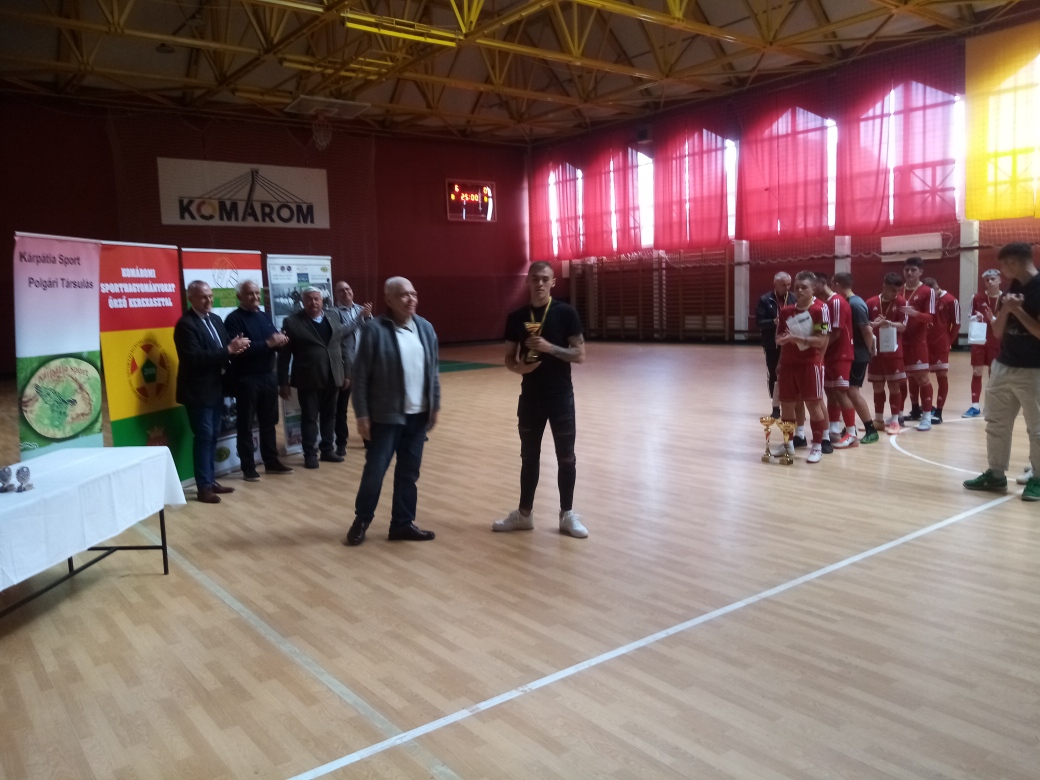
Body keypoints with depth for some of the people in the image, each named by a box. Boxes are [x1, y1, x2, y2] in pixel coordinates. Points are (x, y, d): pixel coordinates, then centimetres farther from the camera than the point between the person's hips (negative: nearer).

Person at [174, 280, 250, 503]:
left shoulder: (215, 319, 11)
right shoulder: (185, 324, -14)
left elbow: (223, 348, 14)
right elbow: (195, 357, -24)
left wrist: (235, 347, -11)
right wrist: (228, 350, -25)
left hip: (216, 388, 8)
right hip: (198, 391, -8)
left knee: (213, 436, 13)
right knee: (203, 437, -5)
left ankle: (211, 481, 21)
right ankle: (204, 487, 2)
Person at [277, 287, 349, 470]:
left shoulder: (334, 319, 8)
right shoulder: (292, 322, -5)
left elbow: (342, 348, 12)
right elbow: (284, 355, -6)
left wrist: (345, 373, 9)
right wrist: (283, 382, -8)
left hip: (332, 378, 4)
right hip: (308, 380, -4)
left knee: (329, 415, 12)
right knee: (309, 417, 4)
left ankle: (327, 449, 23)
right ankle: (310, 454, 12)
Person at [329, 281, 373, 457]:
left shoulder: (362, 309, 12)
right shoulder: (333, 312, -3)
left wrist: (368, 316, -9)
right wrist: (359, 317, -17)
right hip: (344, 366, -4)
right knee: (341, 406, 3)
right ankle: (341, 443, 11)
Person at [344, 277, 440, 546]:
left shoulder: (425, 328, 6)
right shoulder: (374, 330, -11)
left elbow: (433, 371, 11)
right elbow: (360, 376, -10)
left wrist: (435, 405, 9)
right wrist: (362, 415, -11)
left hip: (418, 415, 5)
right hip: (386, 416, -5)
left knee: (409, 472, 11)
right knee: (375, 471, 3)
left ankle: (402, 523, 24)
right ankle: (361, 520, 23)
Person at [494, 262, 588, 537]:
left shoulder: (565, 313, -6)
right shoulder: (516, 317, 3)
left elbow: (580, 354, -8)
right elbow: (509, 358, 8)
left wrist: (550, 347, -22)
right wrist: (518, 367, -15)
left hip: (561, 396, -2)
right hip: (530, 396, 3)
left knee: (566, 457, 5)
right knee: (529, 456, 12)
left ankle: (567, 515, 20)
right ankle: (524, 513, 25)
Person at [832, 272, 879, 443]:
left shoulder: (855, 304, -19)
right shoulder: (849, 302, 10)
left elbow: (867, 330, -21)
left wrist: (869, 350, -9)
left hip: (858, 355, -9)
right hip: (851, 353, 9)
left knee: (852, 391, -9)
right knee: (846, 390, 13)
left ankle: (871, 430, -1)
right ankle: (850, 428, 22)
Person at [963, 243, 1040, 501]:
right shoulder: (1014, 287, 10)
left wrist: (1017, 310, -20)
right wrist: (1005, 309, -8)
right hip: (1003, 366, 8)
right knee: (996, 423, 12)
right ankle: (996, 474, 21)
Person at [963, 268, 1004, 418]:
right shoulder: (977, 298, 0)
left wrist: (993, 319, -21)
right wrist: (976, 318, -15)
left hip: (996, 341, -1)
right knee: (976, 372, 1)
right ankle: (975, 406, 5)